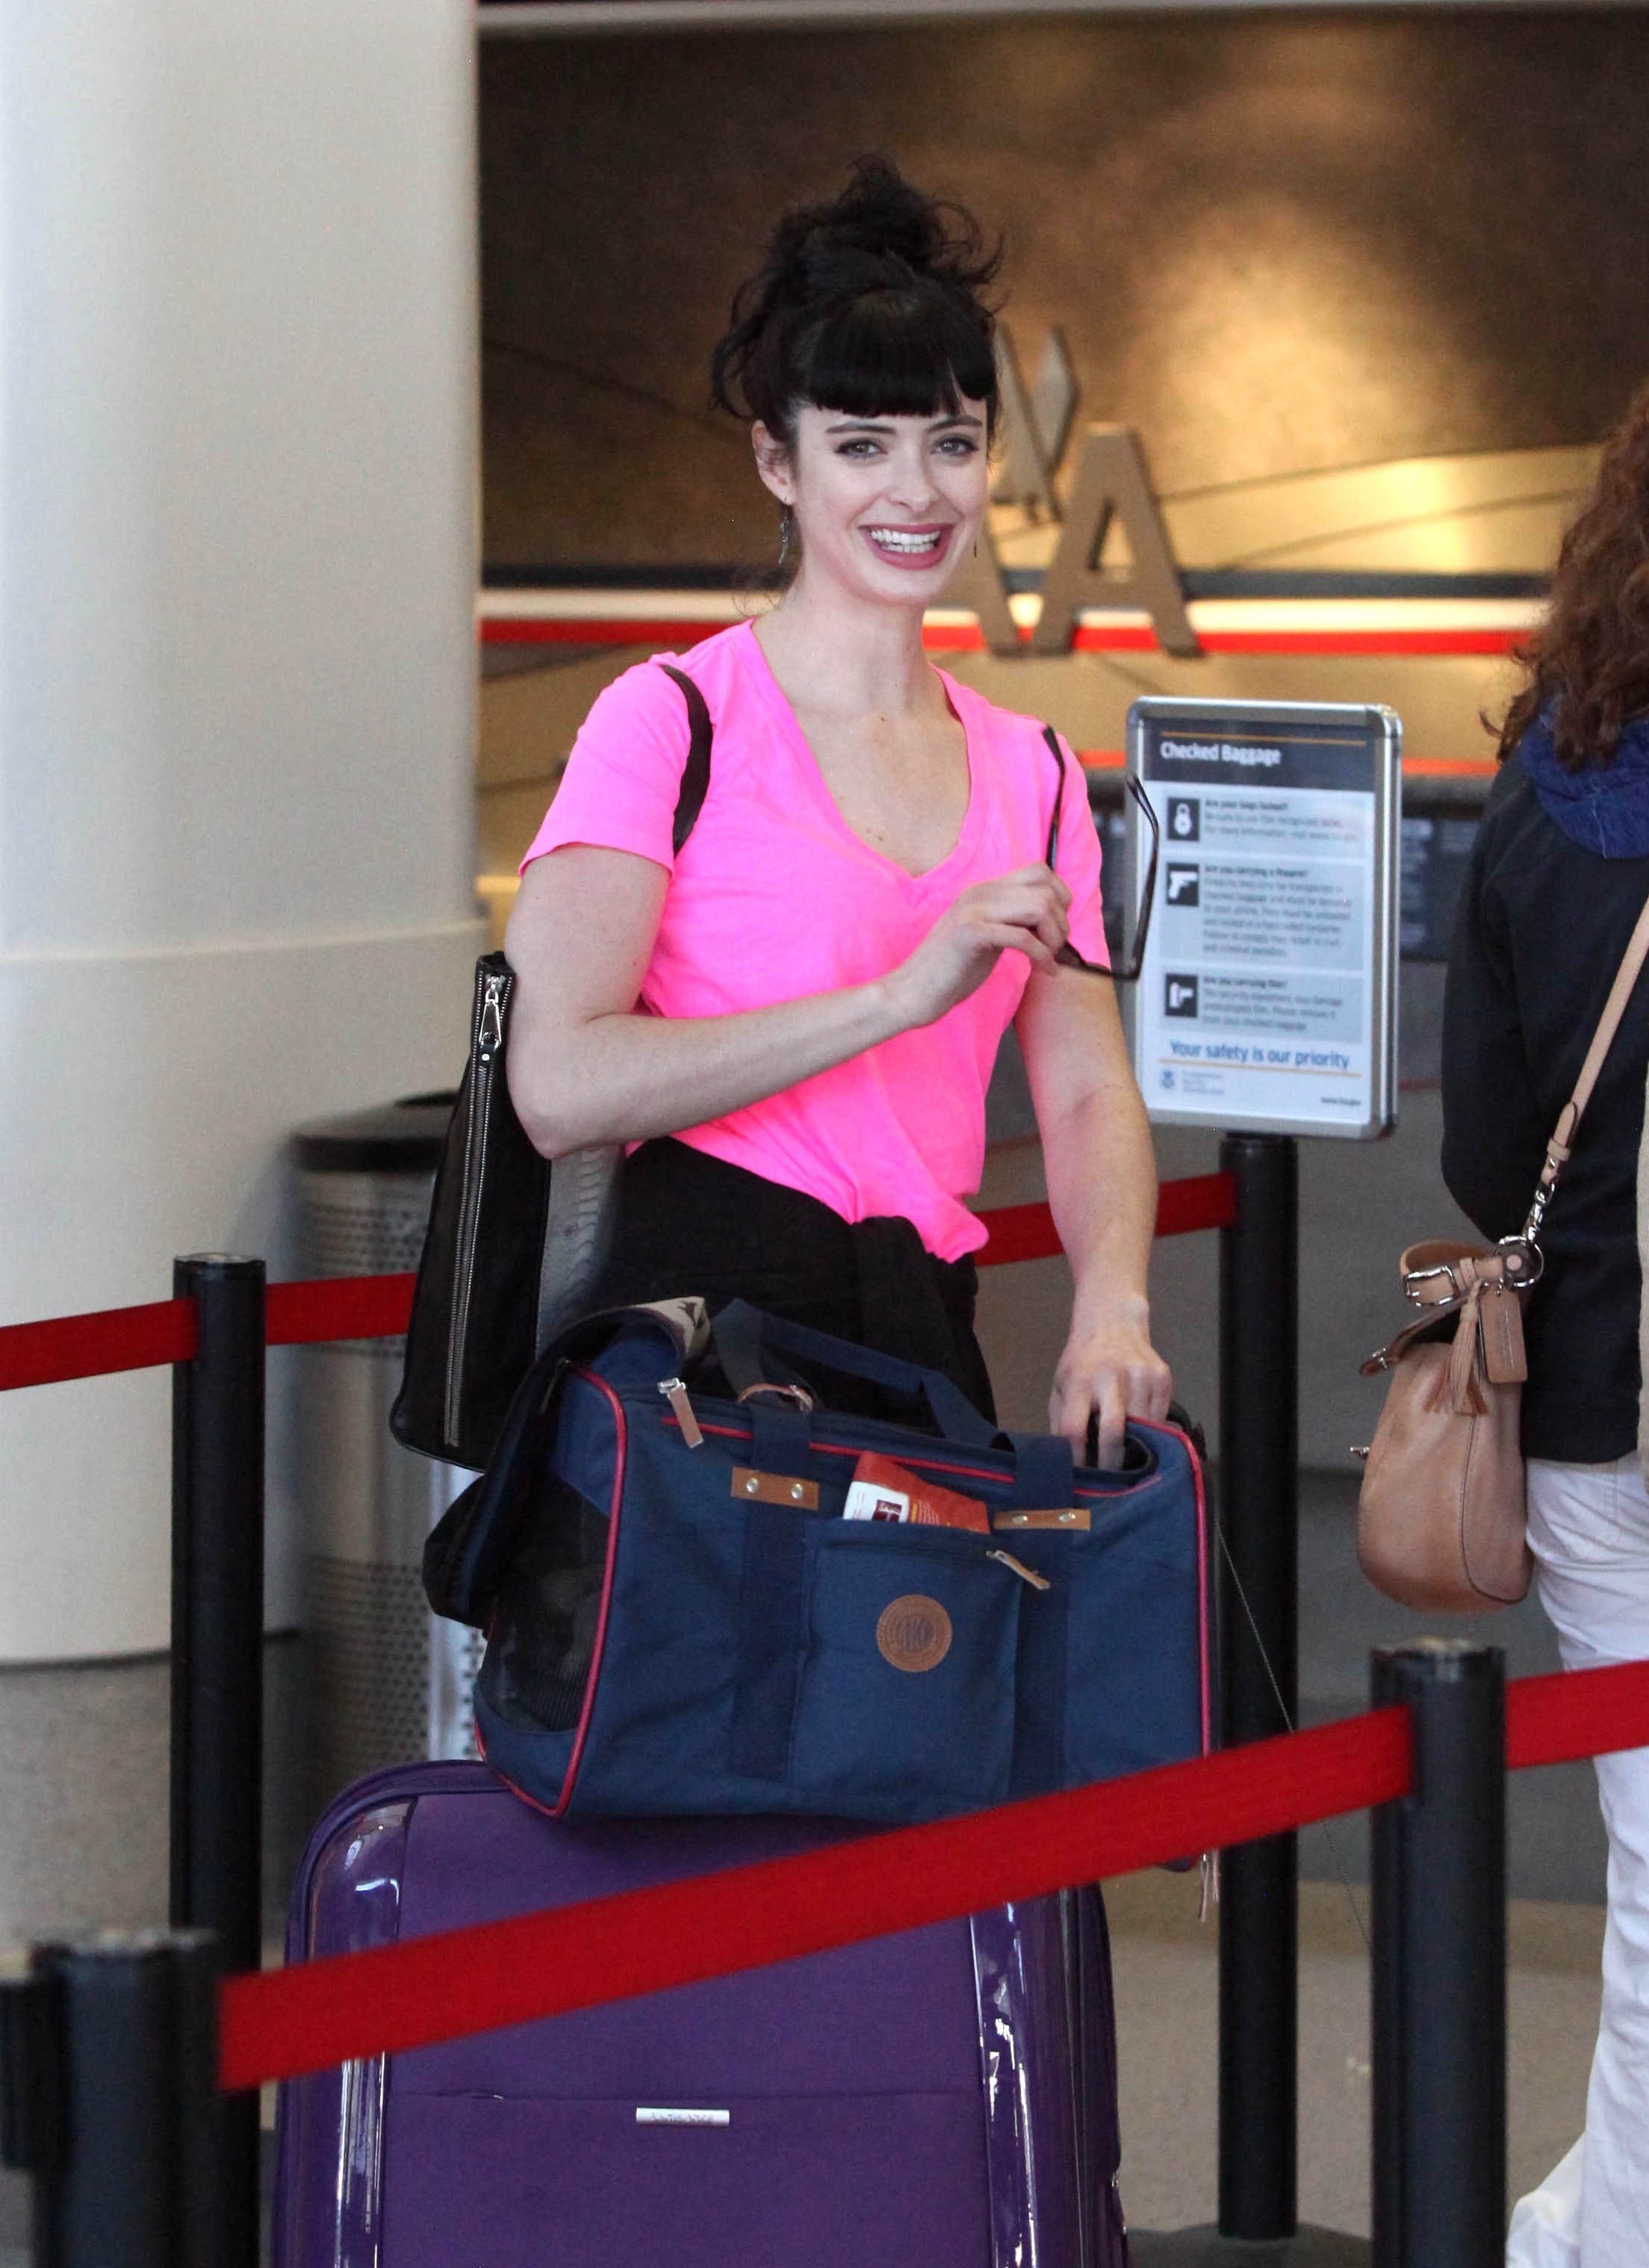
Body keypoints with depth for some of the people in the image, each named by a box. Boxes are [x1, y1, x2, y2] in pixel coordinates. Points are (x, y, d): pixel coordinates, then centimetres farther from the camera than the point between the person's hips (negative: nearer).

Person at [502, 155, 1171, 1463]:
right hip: (708, 1320, -5)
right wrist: (900, 996, -18)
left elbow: (1088, 1098, 10)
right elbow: (560, 1086, -14)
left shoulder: (1030, 775, 15)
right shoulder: (674, 721, -3)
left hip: (926, 1345, 5)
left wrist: (1113, 1307, -11)